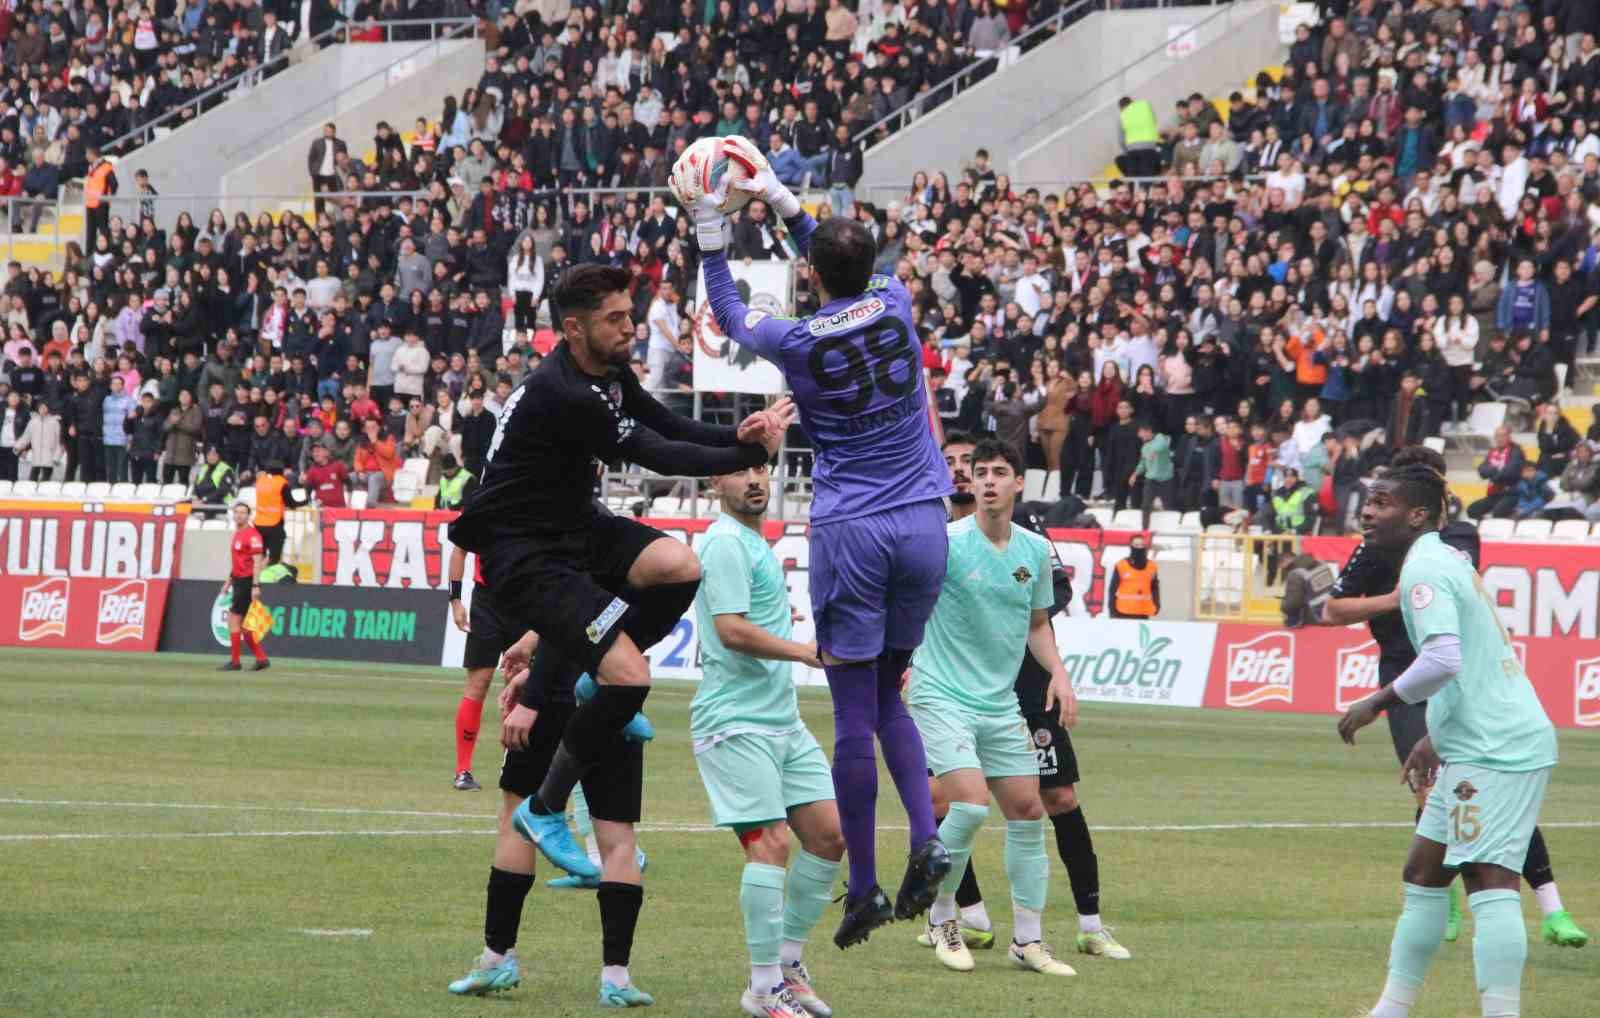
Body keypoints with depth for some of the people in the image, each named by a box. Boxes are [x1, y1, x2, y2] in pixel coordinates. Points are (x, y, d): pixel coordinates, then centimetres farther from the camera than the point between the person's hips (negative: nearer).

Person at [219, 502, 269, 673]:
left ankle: (234, 661, -3)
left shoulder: (252, 535, -12)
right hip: (239, 582, 9)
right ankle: (261, 659, 13)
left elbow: (257, 561, -18)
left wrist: (255, 586, -23)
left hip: (248, 582, -9)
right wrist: (228, 583, 24)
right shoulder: (237, 535, 16)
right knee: (242, 625, 9)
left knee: (233, 619, -9)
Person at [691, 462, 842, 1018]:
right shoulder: (726, 543, -12)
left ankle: (787, 962, 17)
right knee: (770, 842, -15)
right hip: (735, 722, -10)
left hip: (782, 721, 10)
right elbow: (731, 629, -22)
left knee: (828, 834, 6)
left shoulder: (755, 543, 18)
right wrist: (806, 651, -22)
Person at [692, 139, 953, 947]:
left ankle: (863, 889, 1)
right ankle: (926, 836, -7)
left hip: (850, 532, -4)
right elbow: (848, 270, 25)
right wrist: (776, 196, 26)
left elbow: (729, 315, 15)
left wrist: (709, 230, 20)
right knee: (888, 697, 16)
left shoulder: (799, 342, -7)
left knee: (854, 711, 0)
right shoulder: (895, 305, 2)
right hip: (923, 522, 4)